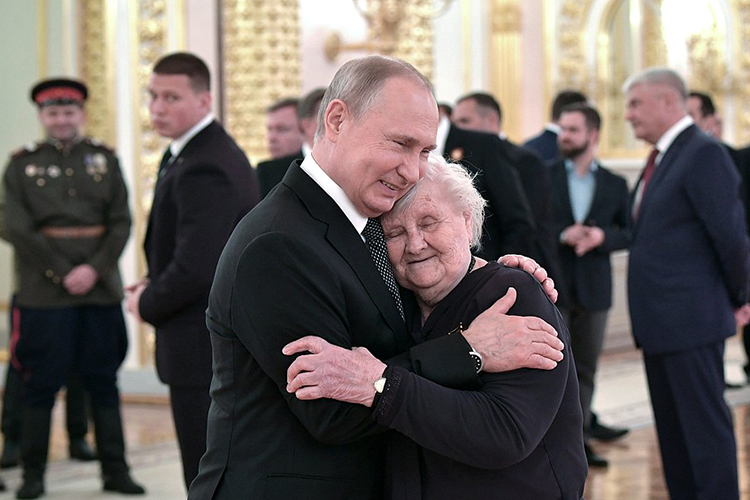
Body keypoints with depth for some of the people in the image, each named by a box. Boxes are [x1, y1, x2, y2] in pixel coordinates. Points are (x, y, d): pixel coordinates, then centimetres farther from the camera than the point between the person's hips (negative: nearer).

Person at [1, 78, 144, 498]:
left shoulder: (105, 159, 9)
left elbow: (121, 223, 3)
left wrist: (94, 269, -11)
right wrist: (63, 274, -12)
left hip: (101, 289, 2)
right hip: (44, 294, -2)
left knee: (104, 383, 7)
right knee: (40, 384, 2)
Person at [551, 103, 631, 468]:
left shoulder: (614, 184, 8)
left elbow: (628, 232, 6)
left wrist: (602, 236, -13)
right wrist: (561, 234, -18)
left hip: (593, 287, 3)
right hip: (551, 284, -2)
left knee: (585, 368, 8)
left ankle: (577, 438, 17)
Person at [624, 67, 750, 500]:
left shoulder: (704, 154, -14)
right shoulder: (662, 158, 15)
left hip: (691, 319, -9)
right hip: (660, 321, 9)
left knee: (706, 425, -3)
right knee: (672, 430, 14)